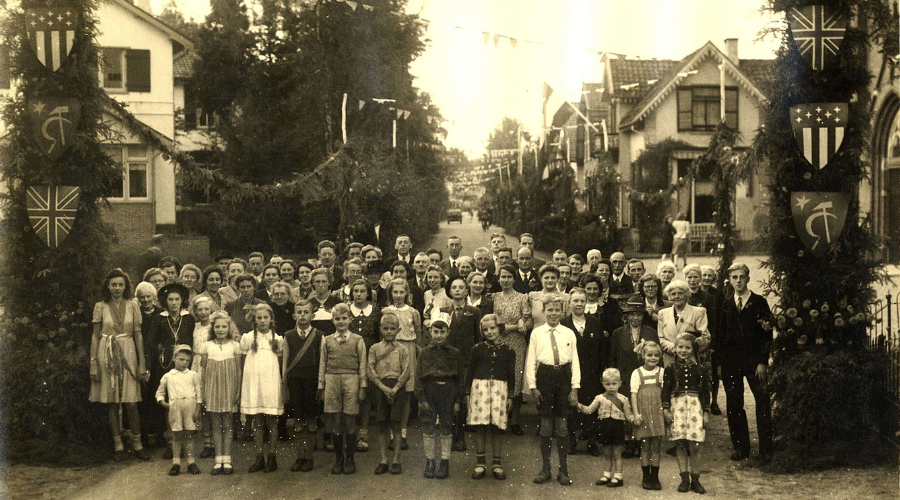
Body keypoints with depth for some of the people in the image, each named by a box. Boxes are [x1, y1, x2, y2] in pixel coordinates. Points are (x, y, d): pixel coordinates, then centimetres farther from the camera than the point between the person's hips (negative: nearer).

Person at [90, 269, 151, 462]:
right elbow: (95, 336, 5)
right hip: (107, 356, 0)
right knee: (112, 402, 3)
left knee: (131, 403, -4)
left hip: (127, 354, 0)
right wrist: (93, 363, 0)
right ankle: (118, 444, 11)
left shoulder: (132, 306, 5)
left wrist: (142, 363, 2)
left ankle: (137, 444, 7)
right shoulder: (101, 307, 4)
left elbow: (138, 335, 6)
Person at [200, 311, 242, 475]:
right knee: (216, 426, 4)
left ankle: (227, 460, 6)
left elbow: (239, 370, 4)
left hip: (229, 390, -1)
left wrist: (238, 391, -1)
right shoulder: (207, 346, 5)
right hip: (212, 389, 1)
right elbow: (203, 370, 8)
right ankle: (218, 460, 8)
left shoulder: (234, 345, 3)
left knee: (227, 425, 1)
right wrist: (203, 392, 5)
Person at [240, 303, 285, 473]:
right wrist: (241, 385, 3)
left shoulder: (277, 339, 6)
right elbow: (243, 363, 8)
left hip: (271, 383, 0)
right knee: (257, 421, 3)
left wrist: (284, 387, 6)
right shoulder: (248, 338, 5)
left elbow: (282, 365, 10)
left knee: (271, 421, -1)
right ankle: (260, 457, 9)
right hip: (253, 383, 0)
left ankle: (271, 457, 6)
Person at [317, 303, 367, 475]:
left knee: (350, 421, 0)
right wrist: (321, 386, 7)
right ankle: (338, 459, 14)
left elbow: (362, 365, 5)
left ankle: (349, 459, 10)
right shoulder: (327, 341, 11)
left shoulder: (357, 340, 6)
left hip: (351, 380, -2)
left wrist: (363, 386, -1)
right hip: (332, 380, 2)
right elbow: (322, 364, 12)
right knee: (334, 421, 3)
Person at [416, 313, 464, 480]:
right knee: (428, 430, 3)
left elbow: (460, 378, 3)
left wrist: (457, 400, -2)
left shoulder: (454, 353, 1)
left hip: (447, 395, -1)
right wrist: (421, 399, -5)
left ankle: (445, 463, 12)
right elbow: (418, 377, 2)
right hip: (429, 394, 1)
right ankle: (429, 462, 15)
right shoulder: (425, 353, 3)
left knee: (446, 430, 3)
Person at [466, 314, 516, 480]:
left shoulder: (508, 351, 5)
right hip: (479, 387, 0)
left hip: (500, 389, 0)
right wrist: (468, 393, 5)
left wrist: (510, 396, 7)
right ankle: (480, 463, 9)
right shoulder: (478, 349, 4)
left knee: (497, 427, 2)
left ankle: (497, 464, 11)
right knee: (480, 426, 0)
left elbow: (511, 375, 9)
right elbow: (470, 372, 8)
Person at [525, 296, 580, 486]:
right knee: (546, 424, 3)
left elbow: (575, 362, 5)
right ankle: (545, 468, 12)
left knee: (562, 424, 3)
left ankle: (563, 470, 10)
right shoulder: (537, 333, 3)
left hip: (563, 377, 0)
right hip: (544, 376, 0)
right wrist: (532, 386, -2)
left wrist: (575, 388, -1)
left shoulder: (569, 334, 5)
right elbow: (531, 361, 4)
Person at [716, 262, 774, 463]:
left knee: (763, 405, -5)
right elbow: (720, 335, 13)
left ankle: (765, 450, 0)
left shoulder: (759, 303, 2)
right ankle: (740, 448, 14)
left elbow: (767, 333, -2)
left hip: (754, 360, -3)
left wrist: (763, 361, -9)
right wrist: (719, 363, 6)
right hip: (731, 361, 3)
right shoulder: (726, 305, 12)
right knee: (733, 406, 4)